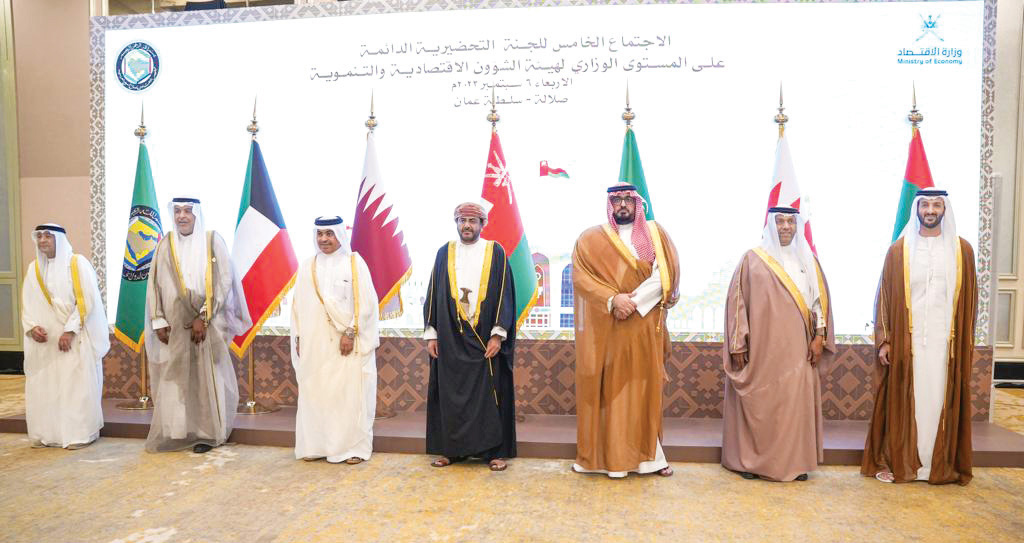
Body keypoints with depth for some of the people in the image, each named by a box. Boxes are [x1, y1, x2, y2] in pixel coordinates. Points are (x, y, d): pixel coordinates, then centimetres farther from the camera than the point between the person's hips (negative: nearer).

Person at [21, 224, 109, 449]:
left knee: (75, 385, -4)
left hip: (74, 338, -5)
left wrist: (70, 331, -17)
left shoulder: (78, 263, -3)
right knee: (41, 387, 4)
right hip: (43, 340, 5)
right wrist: (32, 327, -7)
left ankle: (79, 434, 3)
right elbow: (27, 304, 11)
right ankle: (45, 434, 14)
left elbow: (86, 300, -10)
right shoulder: (33, 268, 12)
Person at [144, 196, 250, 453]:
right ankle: (178, 432, 15)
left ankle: (207, 433, 12)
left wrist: (203, 317, -12)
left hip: (207, 323, -3)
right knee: (175, 378, 4)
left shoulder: (213, 241, -2)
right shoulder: (165, 245, 6)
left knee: (207, 377, 1)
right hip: (175, 324, 3)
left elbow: (223, 281, -7)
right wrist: (159, 321, 0)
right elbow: (155, 284, 7)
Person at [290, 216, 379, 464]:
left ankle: (354, 447, 8)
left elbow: (365, 302, -7)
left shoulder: (354, 263, -1)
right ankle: (316, 445, 16)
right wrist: (298, 337, 6)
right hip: (314, 343, 4)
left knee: (350, 394, -1)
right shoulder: (307, 267, 11)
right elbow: (298, 305, 12)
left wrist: (350, 333, -13)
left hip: (348, 342, -3)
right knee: (314, 393, 4)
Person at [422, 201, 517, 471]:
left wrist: (498, 334, -9)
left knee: (489, 393, 2)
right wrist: (431, 333, 3)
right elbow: (433, 294, 8)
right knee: (451, 394, 6)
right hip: (451, 338, 2)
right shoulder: (444, 253, 8)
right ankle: (452, 449, 18)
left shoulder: (495, 252, 2)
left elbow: (504, 294, -2)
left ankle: (495, 450, 12)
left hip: (485, 338, -2)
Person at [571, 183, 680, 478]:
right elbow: (580, 275, -6)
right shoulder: (590, 238, 6)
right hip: (604, 329, -1)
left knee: (643, 388, 5)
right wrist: (613, 299, -19)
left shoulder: (655, 233, 9)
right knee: (606, 389, 2)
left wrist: (634, 301, -14)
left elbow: (666, 275, -3)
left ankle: (646, 454, 15)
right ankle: (602, 454, 10)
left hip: (644, 327, 1)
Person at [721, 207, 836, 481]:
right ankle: (750, 460, 13)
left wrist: (819, 336, 1)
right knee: (757, 405, 2)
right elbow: (737, 300, -2)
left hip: (796, 349, 3)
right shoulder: (752, 259, 1)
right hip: (760, 347, -3)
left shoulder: (808, 260, 11)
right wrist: (738, 344, -7)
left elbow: (820, 299, 11)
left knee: (796, 403, 3)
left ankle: (795, 461, 16)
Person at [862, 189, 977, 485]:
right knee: (903, 402, 2)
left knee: (941, 402, 6)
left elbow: (968, 300, 9)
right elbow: (884, 297, 1)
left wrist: (967, 343, 6)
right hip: (907, 340, -1)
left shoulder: (962, 250, 6)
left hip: (946, 341, 1)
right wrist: (884, 341, -3)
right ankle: (897, 462, 12)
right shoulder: (898, 250, 2)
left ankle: (941, 465, 18)